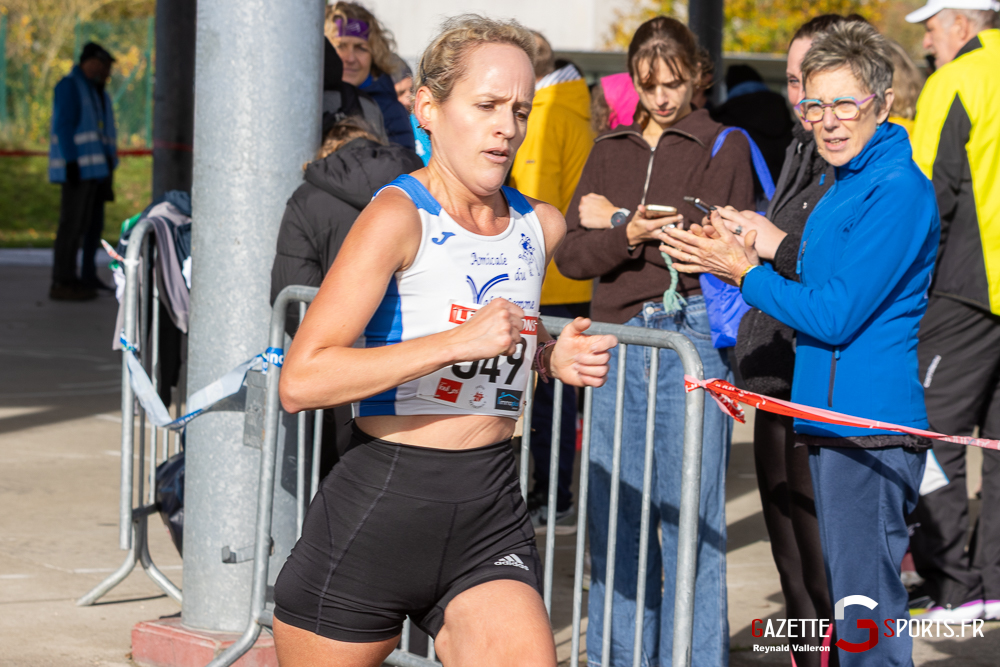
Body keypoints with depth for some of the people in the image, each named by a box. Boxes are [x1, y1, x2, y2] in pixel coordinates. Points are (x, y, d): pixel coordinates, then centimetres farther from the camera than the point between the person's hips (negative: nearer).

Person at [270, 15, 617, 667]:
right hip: (379, 508, -4)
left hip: (493, 516, 5)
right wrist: (459, 342, -25)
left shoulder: (542, 227, 8)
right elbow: (301, 382, -22)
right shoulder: (398, 216, -12)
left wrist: (553, 356, 8)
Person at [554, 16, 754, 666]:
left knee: (689, 514, -5)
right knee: (615, 514, 5)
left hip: (692, 338, -4)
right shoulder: (610, 150, 17)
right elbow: (571, 253, 6)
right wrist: (631, 235, -14)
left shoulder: (725, 147, 6)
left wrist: (617, 218, -4)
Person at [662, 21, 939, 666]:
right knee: (852, 596, 15)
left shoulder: (899, 189, -14)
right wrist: (767, 248, 6)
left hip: (871, 425, -10)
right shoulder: (844, 189, 17)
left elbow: (834, 316, -17)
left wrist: (744, 271, -8)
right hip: (832, 420, 10)